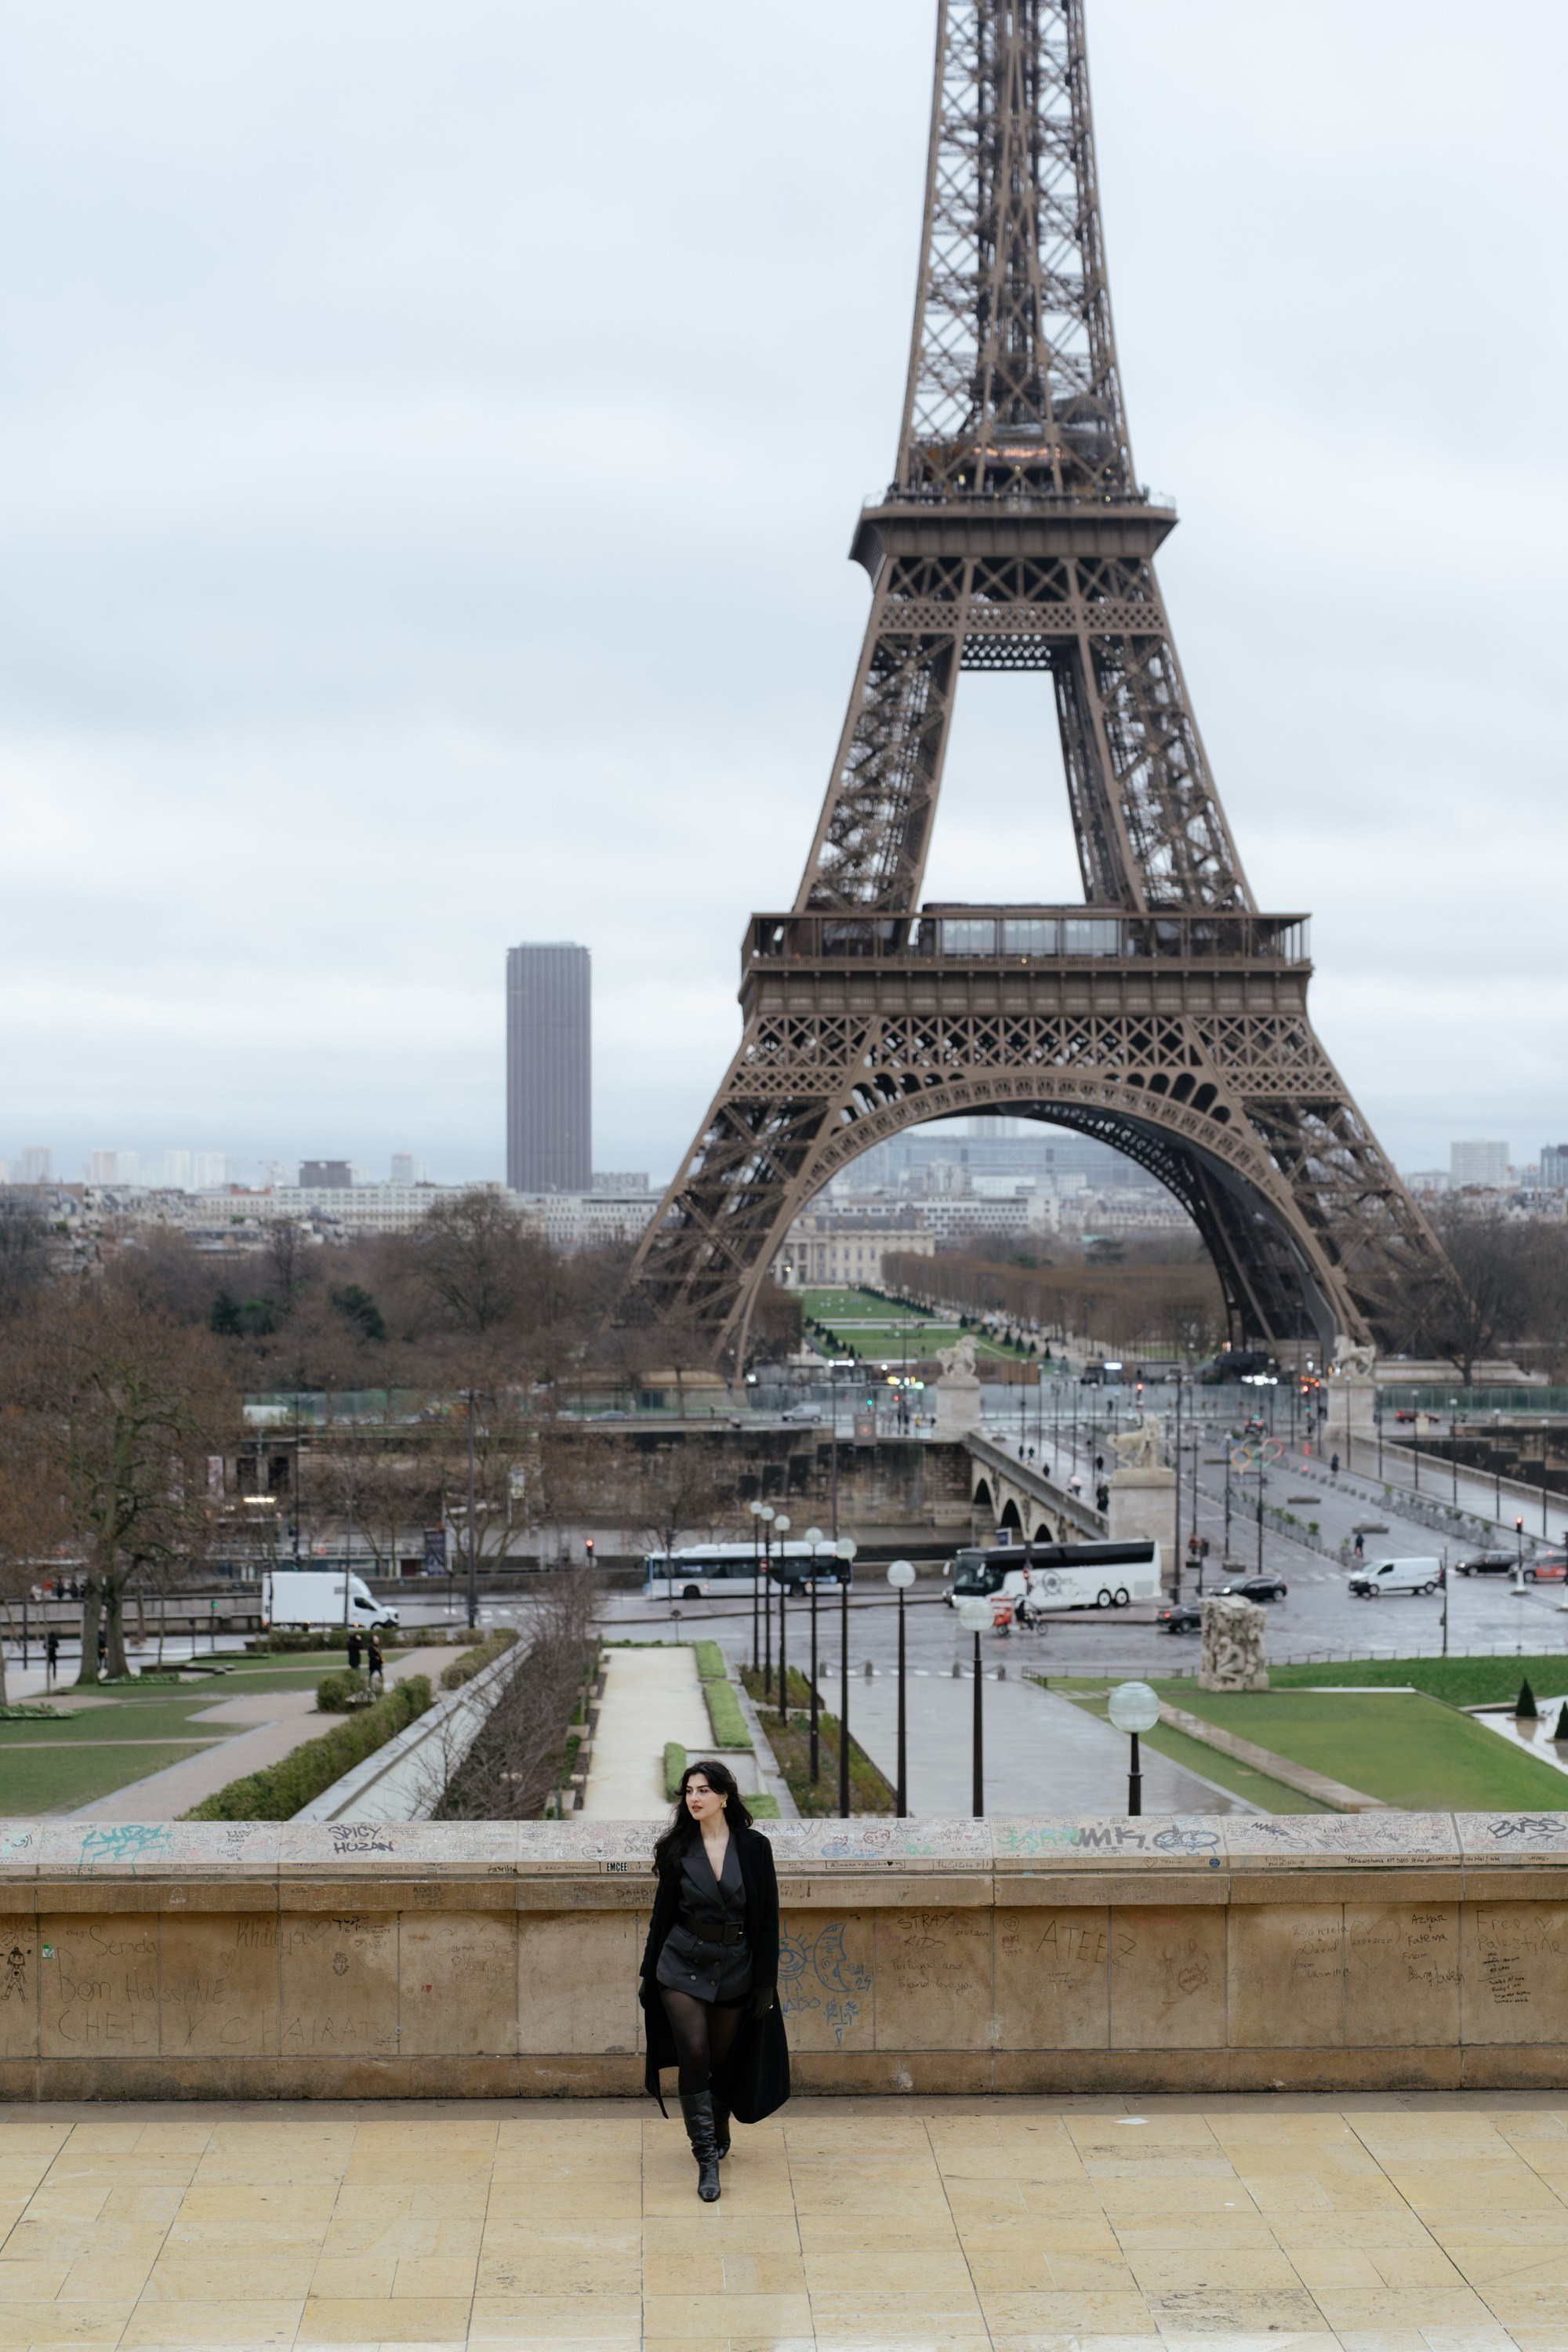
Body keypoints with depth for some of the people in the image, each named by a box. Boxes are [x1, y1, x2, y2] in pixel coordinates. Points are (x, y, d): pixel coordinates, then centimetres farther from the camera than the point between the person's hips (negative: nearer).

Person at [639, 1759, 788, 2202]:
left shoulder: (753, 1847, -4)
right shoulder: (677, 1849, -1)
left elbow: (767, 1917, -2)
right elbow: (663, 1913, 6)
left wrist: (765, 1982, -4)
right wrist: (648, 1972, 6)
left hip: (735, 1966, 0)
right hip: (683, 1964, 0)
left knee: (724, 2060, 11)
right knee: (694, 2056, -12)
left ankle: (718, 2135, 37)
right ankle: (707, 2158, -8)